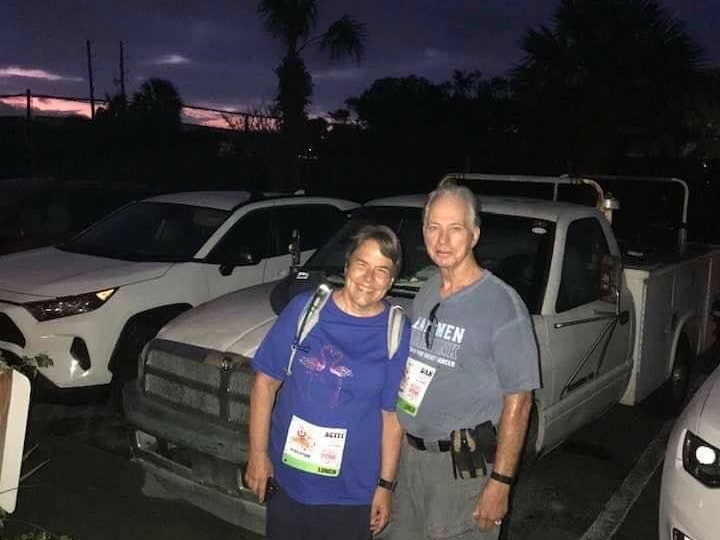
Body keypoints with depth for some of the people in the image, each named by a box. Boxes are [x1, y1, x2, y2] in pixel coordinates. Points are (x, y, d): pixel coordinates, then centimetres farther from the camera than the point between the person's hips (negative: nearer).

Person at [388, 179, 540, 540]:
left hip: (463, 466, -7)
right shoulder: (426, 292, 6)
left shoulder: (502, 304, -17)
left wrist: (500, 482, -16)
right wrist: (401, 441, 12)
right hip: (411, 453, 7)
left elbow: (518, 399, -15)